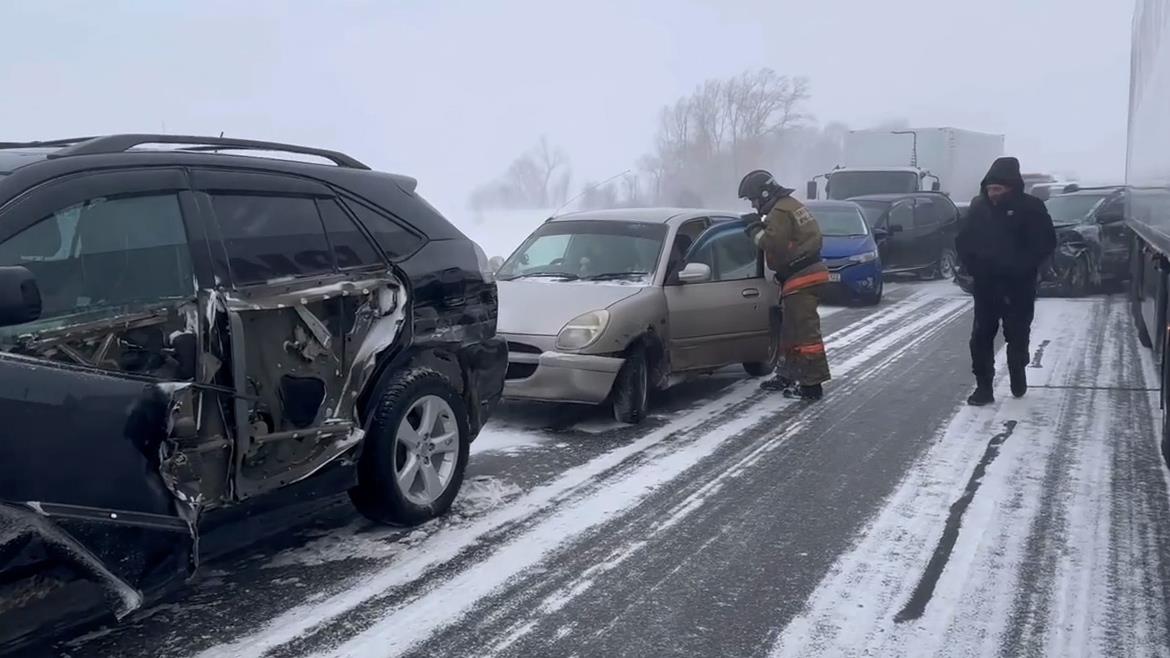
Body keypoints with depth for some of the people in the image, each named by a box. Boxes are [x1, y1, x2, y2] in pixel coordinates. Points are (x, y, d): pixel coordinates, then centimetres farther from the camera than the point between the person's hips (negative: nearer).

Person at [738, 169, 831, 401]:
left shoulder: (780, 213, -16)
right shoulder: (792, 205, 18)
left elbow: (772, 245, -22)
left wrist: (755, 229, -7)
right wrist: (759, 226, 7)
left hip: (800, 279, -11)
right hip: (807, 272, 11)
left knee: (805, 331, -9)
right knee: (790, 329, 20)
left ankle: (811, 384, -8)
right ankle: (788, 375, 30)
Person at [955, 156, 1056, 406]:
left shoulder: (1031, 208, -8)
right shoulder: (979, 206, 2)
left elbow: (1046, 244, -8)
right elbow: (963, 241, 9)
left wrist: (1022, 267, -17)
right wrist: (970, 265, -6)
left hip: (1018, 287, -2)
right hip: (985, 285, 2)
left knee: (1017, 335, 11)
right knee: (981, 336, -2)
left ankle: (1018, 377, 33)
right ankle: (983, 387, 3)